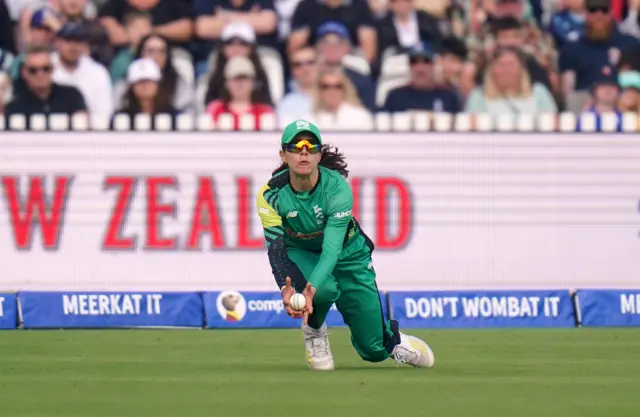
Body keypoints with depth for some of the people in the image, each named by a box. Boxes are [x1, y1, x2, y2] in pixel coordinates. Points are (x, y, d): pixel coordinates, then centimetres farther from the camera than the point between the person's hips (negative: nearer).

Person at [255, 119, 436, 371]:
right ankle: (313, 331, -4)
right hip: (301, 254, 0)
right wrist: (286, 288, -52)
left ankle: (393, 340, 39)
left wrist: (311, 289, -55)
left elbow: (332, 249, -38)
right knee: (325, 289, -37)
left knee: (372, 349, 1)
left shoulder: (337, 188, -29)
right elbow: (275, 249, -30)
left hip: (346, 254, 0)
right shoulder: (271, 195, -24)